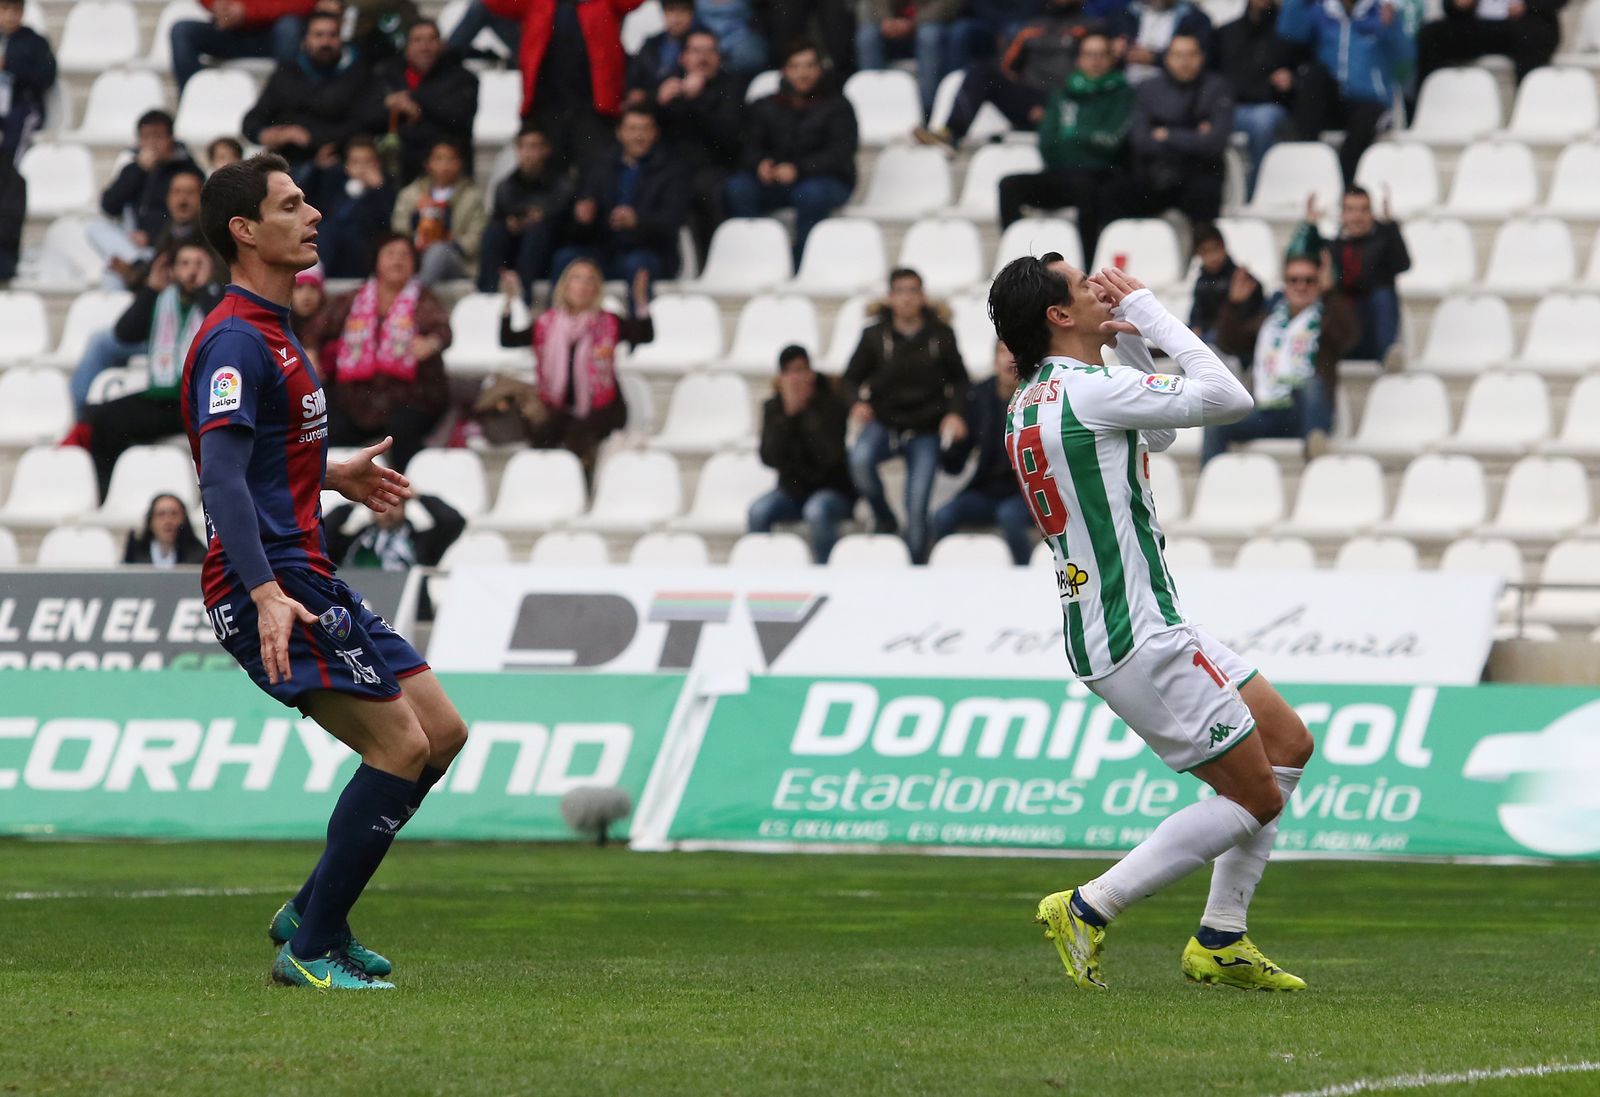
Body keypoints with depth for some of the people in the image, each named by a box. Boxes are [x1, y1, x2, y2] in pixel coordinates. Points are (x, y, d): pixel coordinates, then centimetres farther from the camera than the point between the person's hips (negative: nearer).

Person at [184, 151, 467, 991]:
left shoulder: (269, 334, 18)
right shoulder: (235, 342, -14)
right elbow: (222, 479, -24)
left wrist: (334, 476, 35)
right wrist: (266, 595, -33)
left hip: (305, 581, 10)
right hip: (271, 586, -10)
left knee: (441, 731, 8)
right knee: (401, 743, -13)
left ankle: (310, 914, 14)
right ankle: (311, 950, -6)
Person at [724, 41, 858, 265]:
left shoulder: (837, 106, 6)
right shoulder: (765, 108, 17)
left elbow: (840, 153, -7)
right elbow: (750, 147, 7)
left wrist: (798, 169, -21)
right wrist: (760, 164, -18)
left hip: (827, 180, -3)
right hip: (774, 181, 3)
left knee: (811, 193, -38)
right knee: (736, 189, -26)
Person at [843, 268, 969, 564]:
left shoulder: (940, 335, -1)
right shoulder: (875, 336, -3)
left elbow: (959, 380, 11)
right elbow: (850, 380, 5)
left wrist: (955, 412, -6)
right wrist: (857, 403, -16)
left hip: (925, 430, 0)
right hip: (884, 422, 0)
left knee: (917, 508, -7)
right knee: (860, 459, -32)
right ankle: (884, 520, -5)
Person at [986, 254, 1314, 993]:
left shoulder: (1031, 403, 12)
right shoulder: (1089, 389, -18)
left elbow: (1157, 433, 25)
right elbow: (1229, 399, -15)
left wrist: (1129, 339, 11)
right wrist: (1148, 312, -8)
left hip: (1150, 624, 10)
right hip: (1137, 638, -10)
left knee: (1288, 744, 16)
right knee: (1256, 797, -4)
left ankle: (1220, 941, 17)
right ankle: (1089, 910, -2)